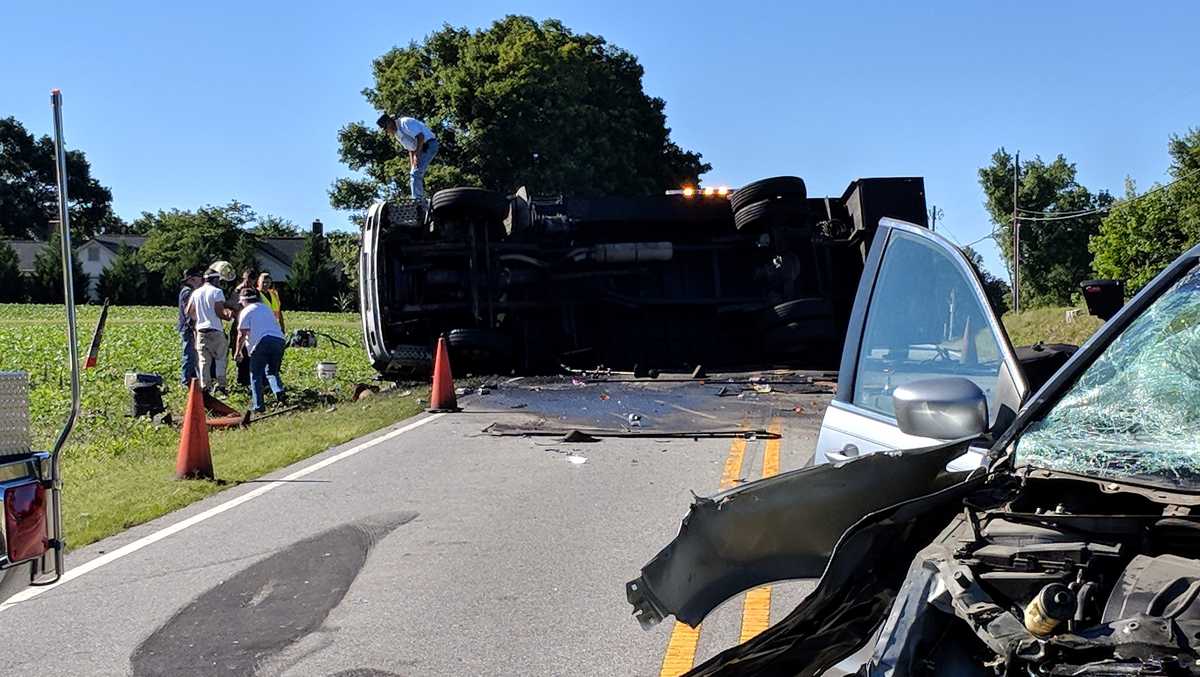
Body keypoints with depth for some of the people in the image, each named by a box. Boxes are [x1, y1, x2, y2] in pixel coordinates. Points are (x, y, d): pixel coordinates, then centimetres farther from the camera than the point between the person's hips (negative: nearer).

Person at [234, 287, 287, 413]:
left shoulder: (246, 312, 6)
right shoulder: (266, 308, 25)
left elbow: (242, 334, 0)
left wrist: (238, 351, 9)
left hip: (262, 342, -5)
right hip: (279, 340, 6)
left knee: (256, 375, 5)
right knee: (272, 371, 18)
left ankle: (258, 406, 2)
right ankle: (279, 392, -9)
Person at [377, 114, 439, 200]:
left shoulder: (405, 123, -13)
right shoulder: (397, 133, 16)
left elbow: (421, 137, -22)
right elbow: (410, 150, 18)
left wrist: (417, 154, -24)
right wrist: (412, 166, 9)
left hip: (429, 145, -10)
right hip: (420, 149, 10)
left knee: (416, 173, -19)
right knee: (414, 174, 9)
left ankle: (417, 200, -22)